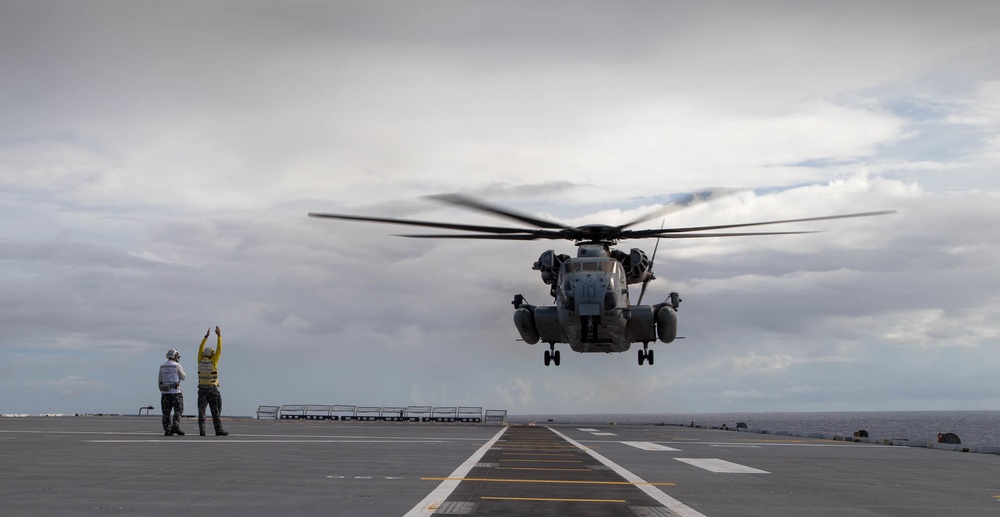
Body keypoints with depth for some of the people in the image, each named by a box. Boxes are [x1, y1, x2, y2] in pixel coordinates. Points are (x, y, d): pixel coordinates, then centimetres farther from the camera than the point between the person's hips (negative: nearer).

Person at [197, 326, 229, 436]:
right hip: (212, 390, -3)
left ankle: (202, 430, -4)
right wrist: (219, 336, 3)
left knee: (201, 411, 4)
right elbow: (219, 350, -3)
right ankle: (218, 430, -6)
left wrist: (206, 336, 20)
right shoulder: (213, 362, -8)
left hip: (202, 389, 3)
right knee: (216, 411, -2)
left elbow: (200, 349, 15)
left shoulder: (200, 361, 2)